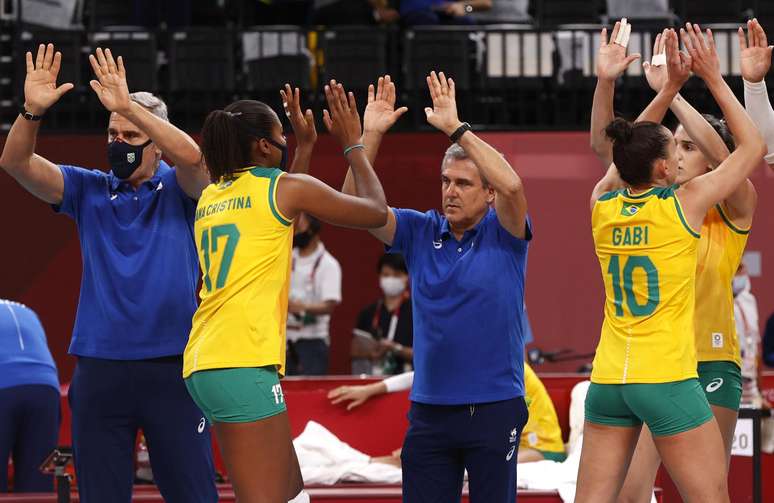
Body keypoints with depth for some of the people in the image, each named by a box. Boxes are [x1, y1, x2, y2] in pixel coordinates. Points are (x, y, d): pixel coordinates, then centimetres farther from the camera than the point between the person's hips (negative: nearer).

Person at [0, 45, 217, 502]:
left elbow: (191, 155, -21)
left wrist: (128, 105, -28)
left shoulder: (178, 190, 2)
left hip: (171, 366, -2)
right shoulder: (89, 190, 9)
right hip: (99, 371, 3)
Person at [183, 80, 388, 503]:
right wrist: (352, 144, 21)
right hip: (243, 362, -9)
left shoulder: (212, 196, 19)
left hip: (203, 364, 9)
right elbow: (375, 212, 10)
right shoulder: (287, 187, -2)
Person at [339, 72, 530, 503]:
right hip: (429, 411, 3)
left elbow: (512, 185, -23)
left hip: (494, 407, -3)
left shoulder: (503, 233, -3)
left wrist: (456, 128, -23)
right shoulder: (421, 232, 7)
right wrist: (371, 135, -13)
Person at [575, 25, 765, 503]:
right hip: (668, 380, -5)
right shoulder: (685, 204, -6)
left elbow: (631, 154, 28)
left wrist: (672, 84, 27)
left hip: (608, 381, 5)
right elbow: (753, 146, 7)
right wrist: (713, 77, 13)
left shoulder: (602, 207, 6)